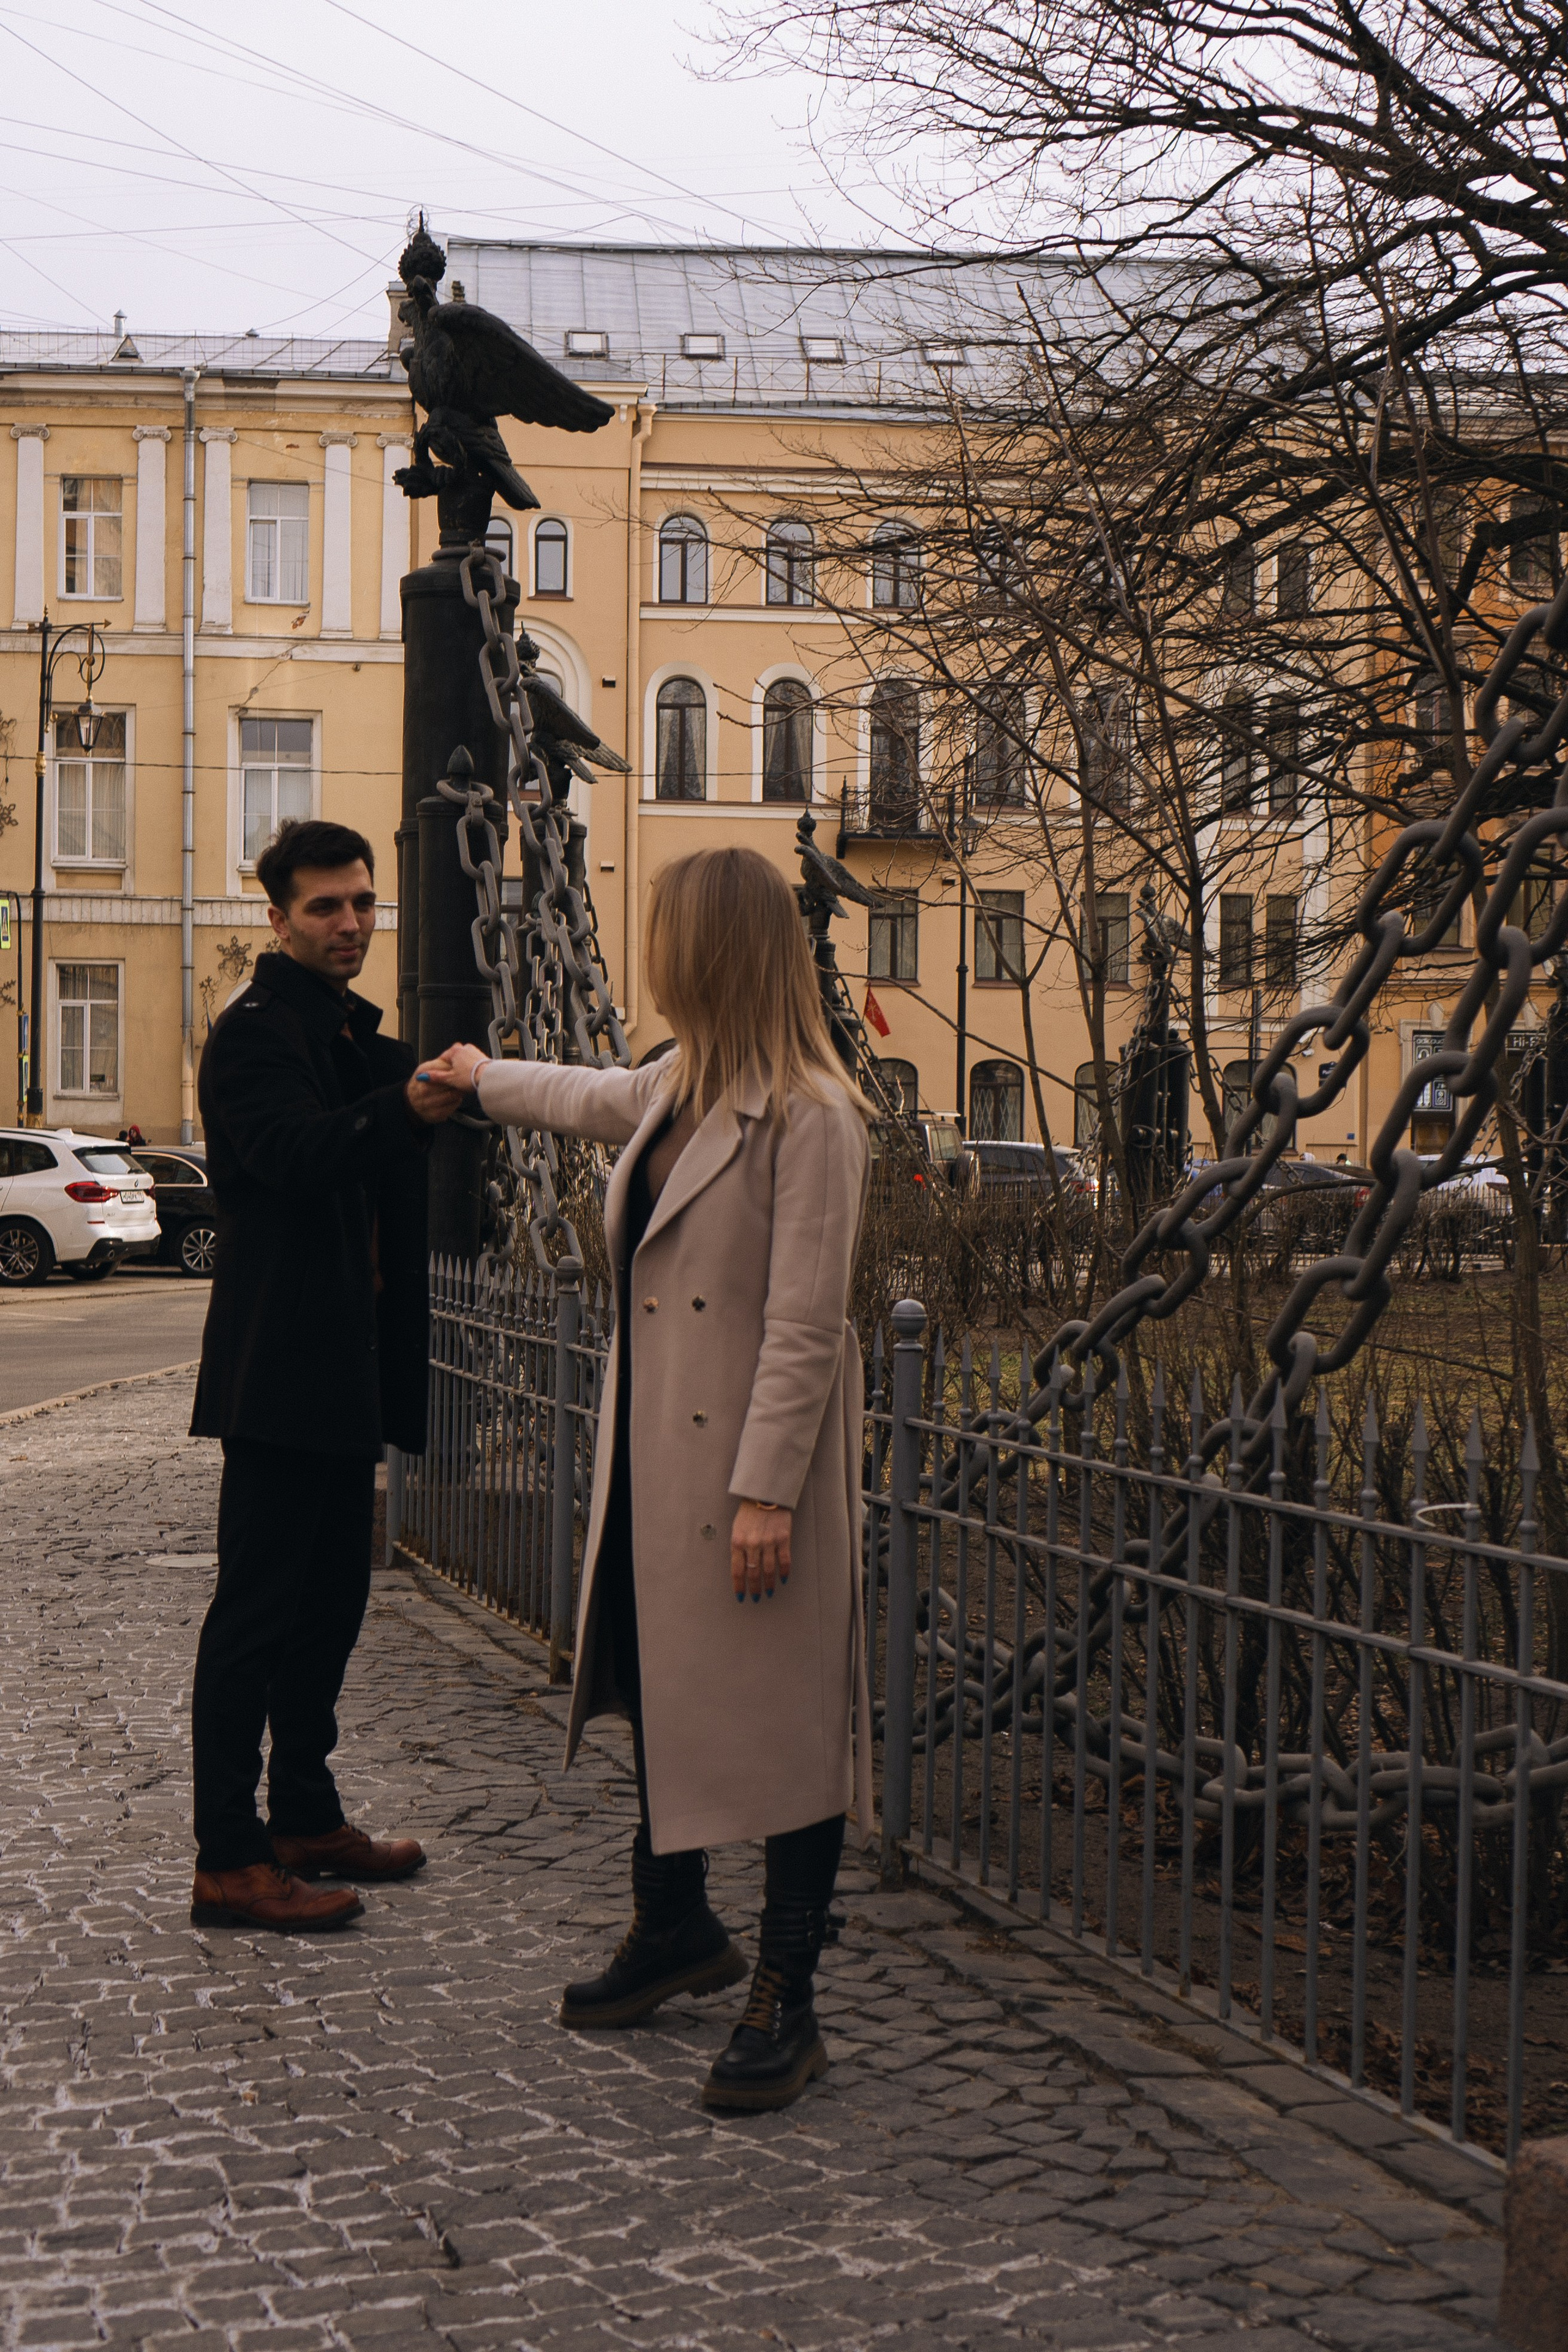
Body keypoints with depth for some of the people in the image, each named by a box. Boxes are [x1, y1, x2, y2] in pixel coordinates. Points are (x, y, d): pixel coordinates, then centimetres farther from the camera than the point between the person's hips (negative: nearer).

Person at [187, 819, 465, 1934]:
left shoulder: (360, 1037, 18)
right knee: (258, 1606, -6)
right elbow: (297, 1148, -29)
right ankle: (228, 1861, -2)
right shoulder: (256, 1031, -10)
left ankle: (307, 1818, 27)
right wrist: (403, 1105, -44)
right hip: (281, 1369, -9)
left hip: (345, 1369, 9)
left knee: (332, 1597, 15)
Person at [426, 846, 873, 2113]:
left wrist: (766, 1489, -20)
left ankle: (787, 2006, 8)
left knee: (785, 1718, -1)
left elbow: (806, 1327, -19)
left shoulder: (811, 1115, -17)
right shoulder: (677, 1091, 11)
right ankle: (676, 1928, 37)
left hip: (754, 1457, -9)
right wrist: (481, 1077, 52)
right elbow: (588, 1098, 36)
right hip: (654, 1451, 9)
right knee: (659, 1688, 18)